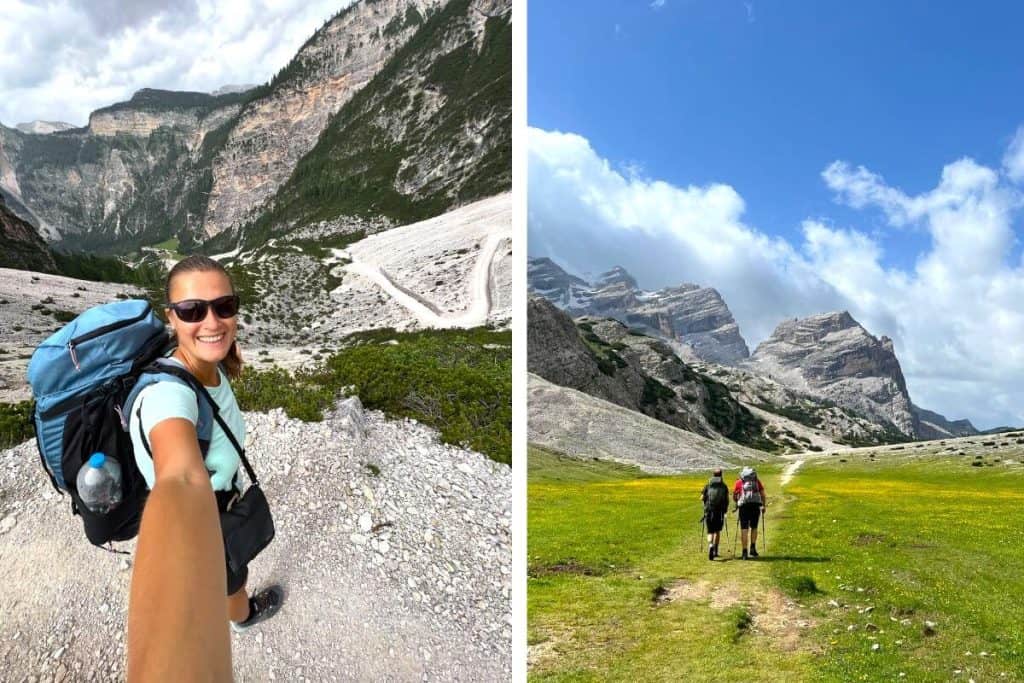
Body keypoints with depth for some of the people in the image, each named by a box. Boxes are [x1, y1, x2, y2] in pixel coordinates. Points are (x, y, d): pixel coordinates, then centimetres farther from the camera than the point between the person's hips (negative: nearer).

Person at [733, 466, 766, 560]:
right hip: (755, 505, 1)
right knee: (754, 527, 18)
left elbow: (734, 496, 21)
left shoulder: (739, 482, 17)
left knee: (744, 529, 3)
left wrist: (737, 502, 41)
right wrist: (763, 506, 29)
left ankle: (745, 552, -2)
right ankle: (753, 548, 6)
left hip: (743, 506, -1)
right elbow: (762, 493, 16)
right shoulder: (757, 480, 19)